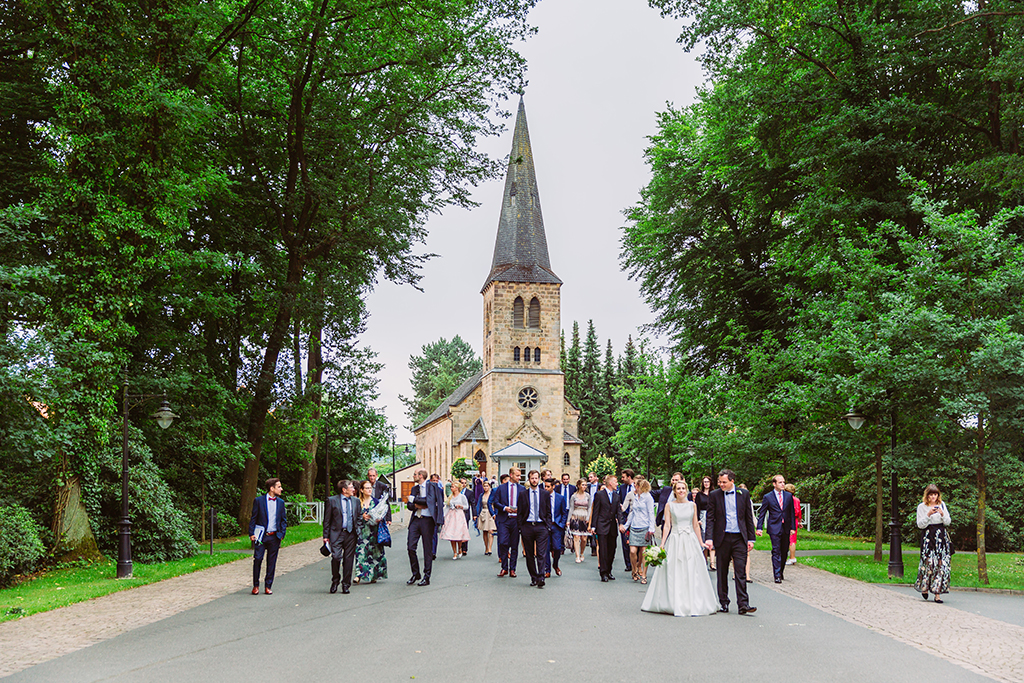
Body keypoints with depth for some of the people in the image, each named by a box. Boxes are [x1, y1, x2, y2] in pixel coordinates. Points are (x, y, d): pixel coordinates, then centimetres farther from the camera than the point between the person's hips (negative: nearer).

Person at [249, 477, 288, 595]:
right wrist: (252, 534, -5)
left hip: (275, 537, 3)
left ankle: (268, 586, 14)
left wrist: (282, 534, 2)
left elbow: (284, 520, 13)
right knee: (257, 559, -6)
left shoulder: (281, 502, 9)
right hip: (261, 536, -3)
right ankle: (255, 586, 8)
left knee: (272, 562, 5)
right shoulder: (259, 500, 0)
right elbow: (253, 518, 2)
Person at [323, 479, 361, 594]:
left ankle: (346, 585, 14)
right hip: (337, 533, -3)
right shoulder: (332, 500, 0)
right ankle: (335, 581, 8)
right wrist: (326, 536, -2)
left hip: (351, 534, 4)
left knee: (348, 560, 4)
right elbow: (327, 519, 1)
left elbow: (359, 516, 21)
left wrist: (358, 529, 7)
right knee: (336, 557, -15)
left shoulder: (356, 501, 12)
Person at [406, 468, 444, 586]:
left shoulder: (431, 487, -3)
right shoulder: (414, 488, 16)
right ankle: (415, 574, 14)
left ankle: (426, 577, 7)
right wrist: (416, 505, -7)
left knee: (428, 549, 0)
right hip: (415, 519, 6)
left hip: (427, 520, -6)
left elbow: (429, 500, -17)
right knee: (410, 547, -1)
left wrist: (414, 499, -8)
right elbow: (409, 505, 14)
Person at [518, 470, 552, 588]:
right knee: (529, 554, 5)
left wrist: (548, 526, 1)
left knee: (541, 554, -9)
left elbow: (548, 512, 10)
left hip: (541, 526, -1)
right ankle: (533, 578, 13)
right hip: (527, 526, 1)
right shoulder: (523, 494, 8)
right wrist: (521, 526, -1)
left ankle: (540, 578, -11)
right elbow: (520, 512, 8)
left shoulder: (545, 494, 8)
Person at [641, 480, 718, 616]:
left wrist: (701, 543, 11)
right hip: (675, 541, -2)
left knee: (692, 573, 0)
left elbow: (696, 525, 12)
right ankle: (676, 605, 4)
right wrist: (662, 544, -5)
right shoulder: (670, 505, 2)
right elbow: (667, 526, 1)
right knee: (674, 574, -2)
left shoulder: (692, 505, 8)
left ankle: (694, 605, 7)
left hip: (691, 541, 2)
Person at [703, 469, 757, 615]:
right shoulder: (714, 495, 2)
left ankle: (743, 604, -7)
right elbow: (710, 519, -1)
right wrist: (709, 538, -12)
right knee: (722, 573, 8)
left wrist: (750, 539, 5)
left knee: (740, 572, -6)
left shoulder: (744, 494, 5)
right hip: (722, 538, 0)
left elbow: (749, 517, 9)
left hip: (739, 538, 0)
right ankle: (723, 602, 18)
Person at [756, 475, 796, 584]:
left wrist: (792, 527, 7)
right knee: (776, 551, -7)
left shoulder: (789, 496, 9)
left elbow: (792, 512, 12)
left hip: (786, 528, 3)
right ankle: (777, 576, -6)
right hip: (774, 528, -3)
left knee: (784, 551, 8)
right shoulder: (767, 497, 0)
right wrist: (759, 528, -5)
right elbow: (762, 514, 2)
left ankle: (781, 572, 25)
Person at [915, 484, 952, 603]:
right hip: (928, 537, -3)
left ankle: (937, 593, -1)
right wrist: (928, 515, -16)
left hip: (941, 537, 3)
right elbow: (920, 525, -4)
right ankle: (924, 588, 11)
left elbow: (948, 522, 10)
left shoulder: (942, 505, 10)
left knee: (941, 563, -4)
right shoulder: (922, 507, 1)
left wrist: (942, 514, -9)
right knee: (929, 562, -10)